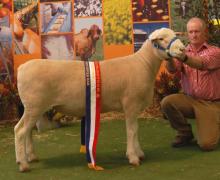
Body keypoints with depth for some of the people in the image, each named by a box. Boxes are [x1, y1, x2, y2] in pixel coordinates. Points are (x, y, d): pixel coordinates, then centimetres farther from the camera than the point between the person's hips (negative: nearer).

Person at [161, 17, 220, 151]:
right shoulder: (183, 52, 4)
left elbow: (202, 64, -29)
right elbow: (172, 69, -17)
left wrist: (184, 57, -49)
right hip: (190, 100, 3)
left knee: (206, 144, -18)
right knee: (167, 102, -25)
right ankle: (185, 134, 0)